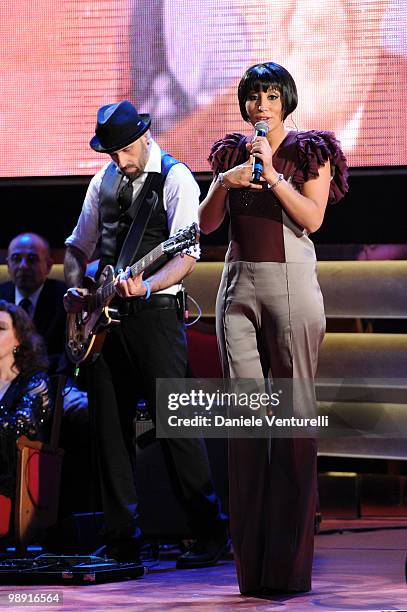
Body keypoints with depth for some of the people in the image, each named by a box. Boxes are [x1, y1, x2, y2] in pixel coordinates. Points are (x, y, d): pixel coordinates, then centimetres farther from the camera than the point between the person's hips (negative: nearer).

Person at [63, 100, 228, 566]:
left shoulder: (176, 178, -5)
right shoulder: (104, 180, 14)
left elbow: (187, 255, -14)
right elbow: (78, 245, 24)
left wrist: (146, 285, -31)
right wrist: (74, 288, 5)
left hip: (155, 313, -6)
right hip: (106, 315, 6)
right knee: (109, 426, 5)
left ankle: (210, 533, -4)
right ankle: (121, 537, 11)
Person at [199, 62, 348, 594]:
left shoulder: (309, 152, 4)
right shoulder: (232, 152, 15)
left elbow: (312, 218, -9)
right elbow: (206, 223, 9)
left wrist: (272, 173, -15)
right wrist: (223, 184, -8)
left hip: (290, 284, -3)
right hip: (239, 285, 3)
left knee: (293, 409, -6)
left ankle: (289, 563, -4)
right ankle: (250, 556, 0)